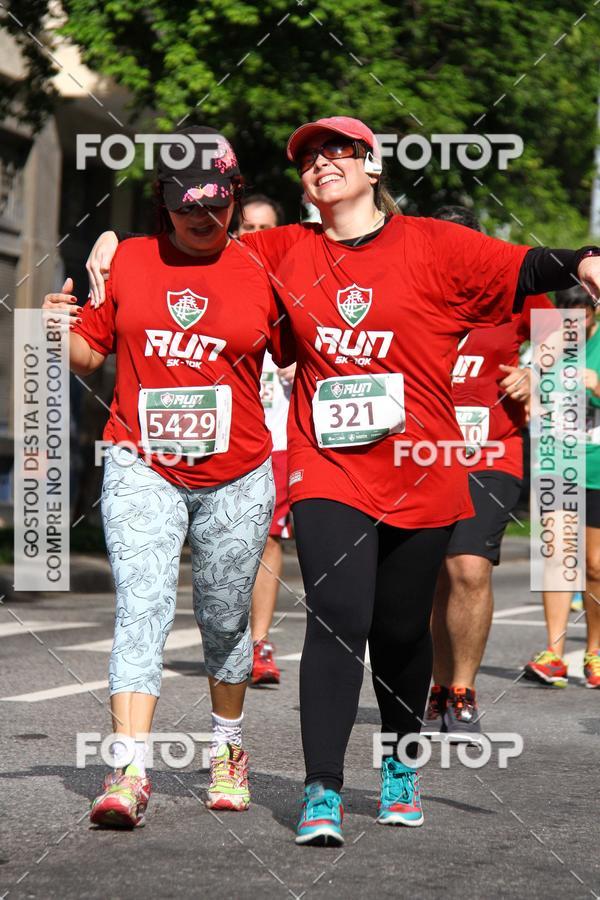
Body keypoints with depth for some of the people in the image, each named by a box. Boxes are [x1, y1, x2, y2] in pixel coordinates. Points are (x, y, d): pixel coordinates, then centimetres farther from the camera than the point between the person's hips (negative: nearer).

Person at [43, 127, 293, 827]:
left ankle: (227, 749, 36)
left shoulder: (261, 271, 1)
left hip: (236, 479, 0)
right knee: (142, 606, -16)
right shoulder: (126, 262, 5)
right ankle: (128, 772, -23)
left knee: (225, 621, 12)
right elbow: (91, 351, 11)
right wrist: (60, 331, -10)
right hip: (143, 470, 0)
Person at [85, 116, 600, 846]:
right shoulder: (285, 253, 7)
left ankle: (400, 765, 35)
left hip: (419, 477, 0)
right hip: (329, 473, 0)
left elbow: (524, 270, -6)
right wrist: (117, 247, 5)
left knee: (401, 631, 11)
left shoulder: (431, 246, 1)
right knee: (338, 620, -15)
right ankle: (322, 793, -14)